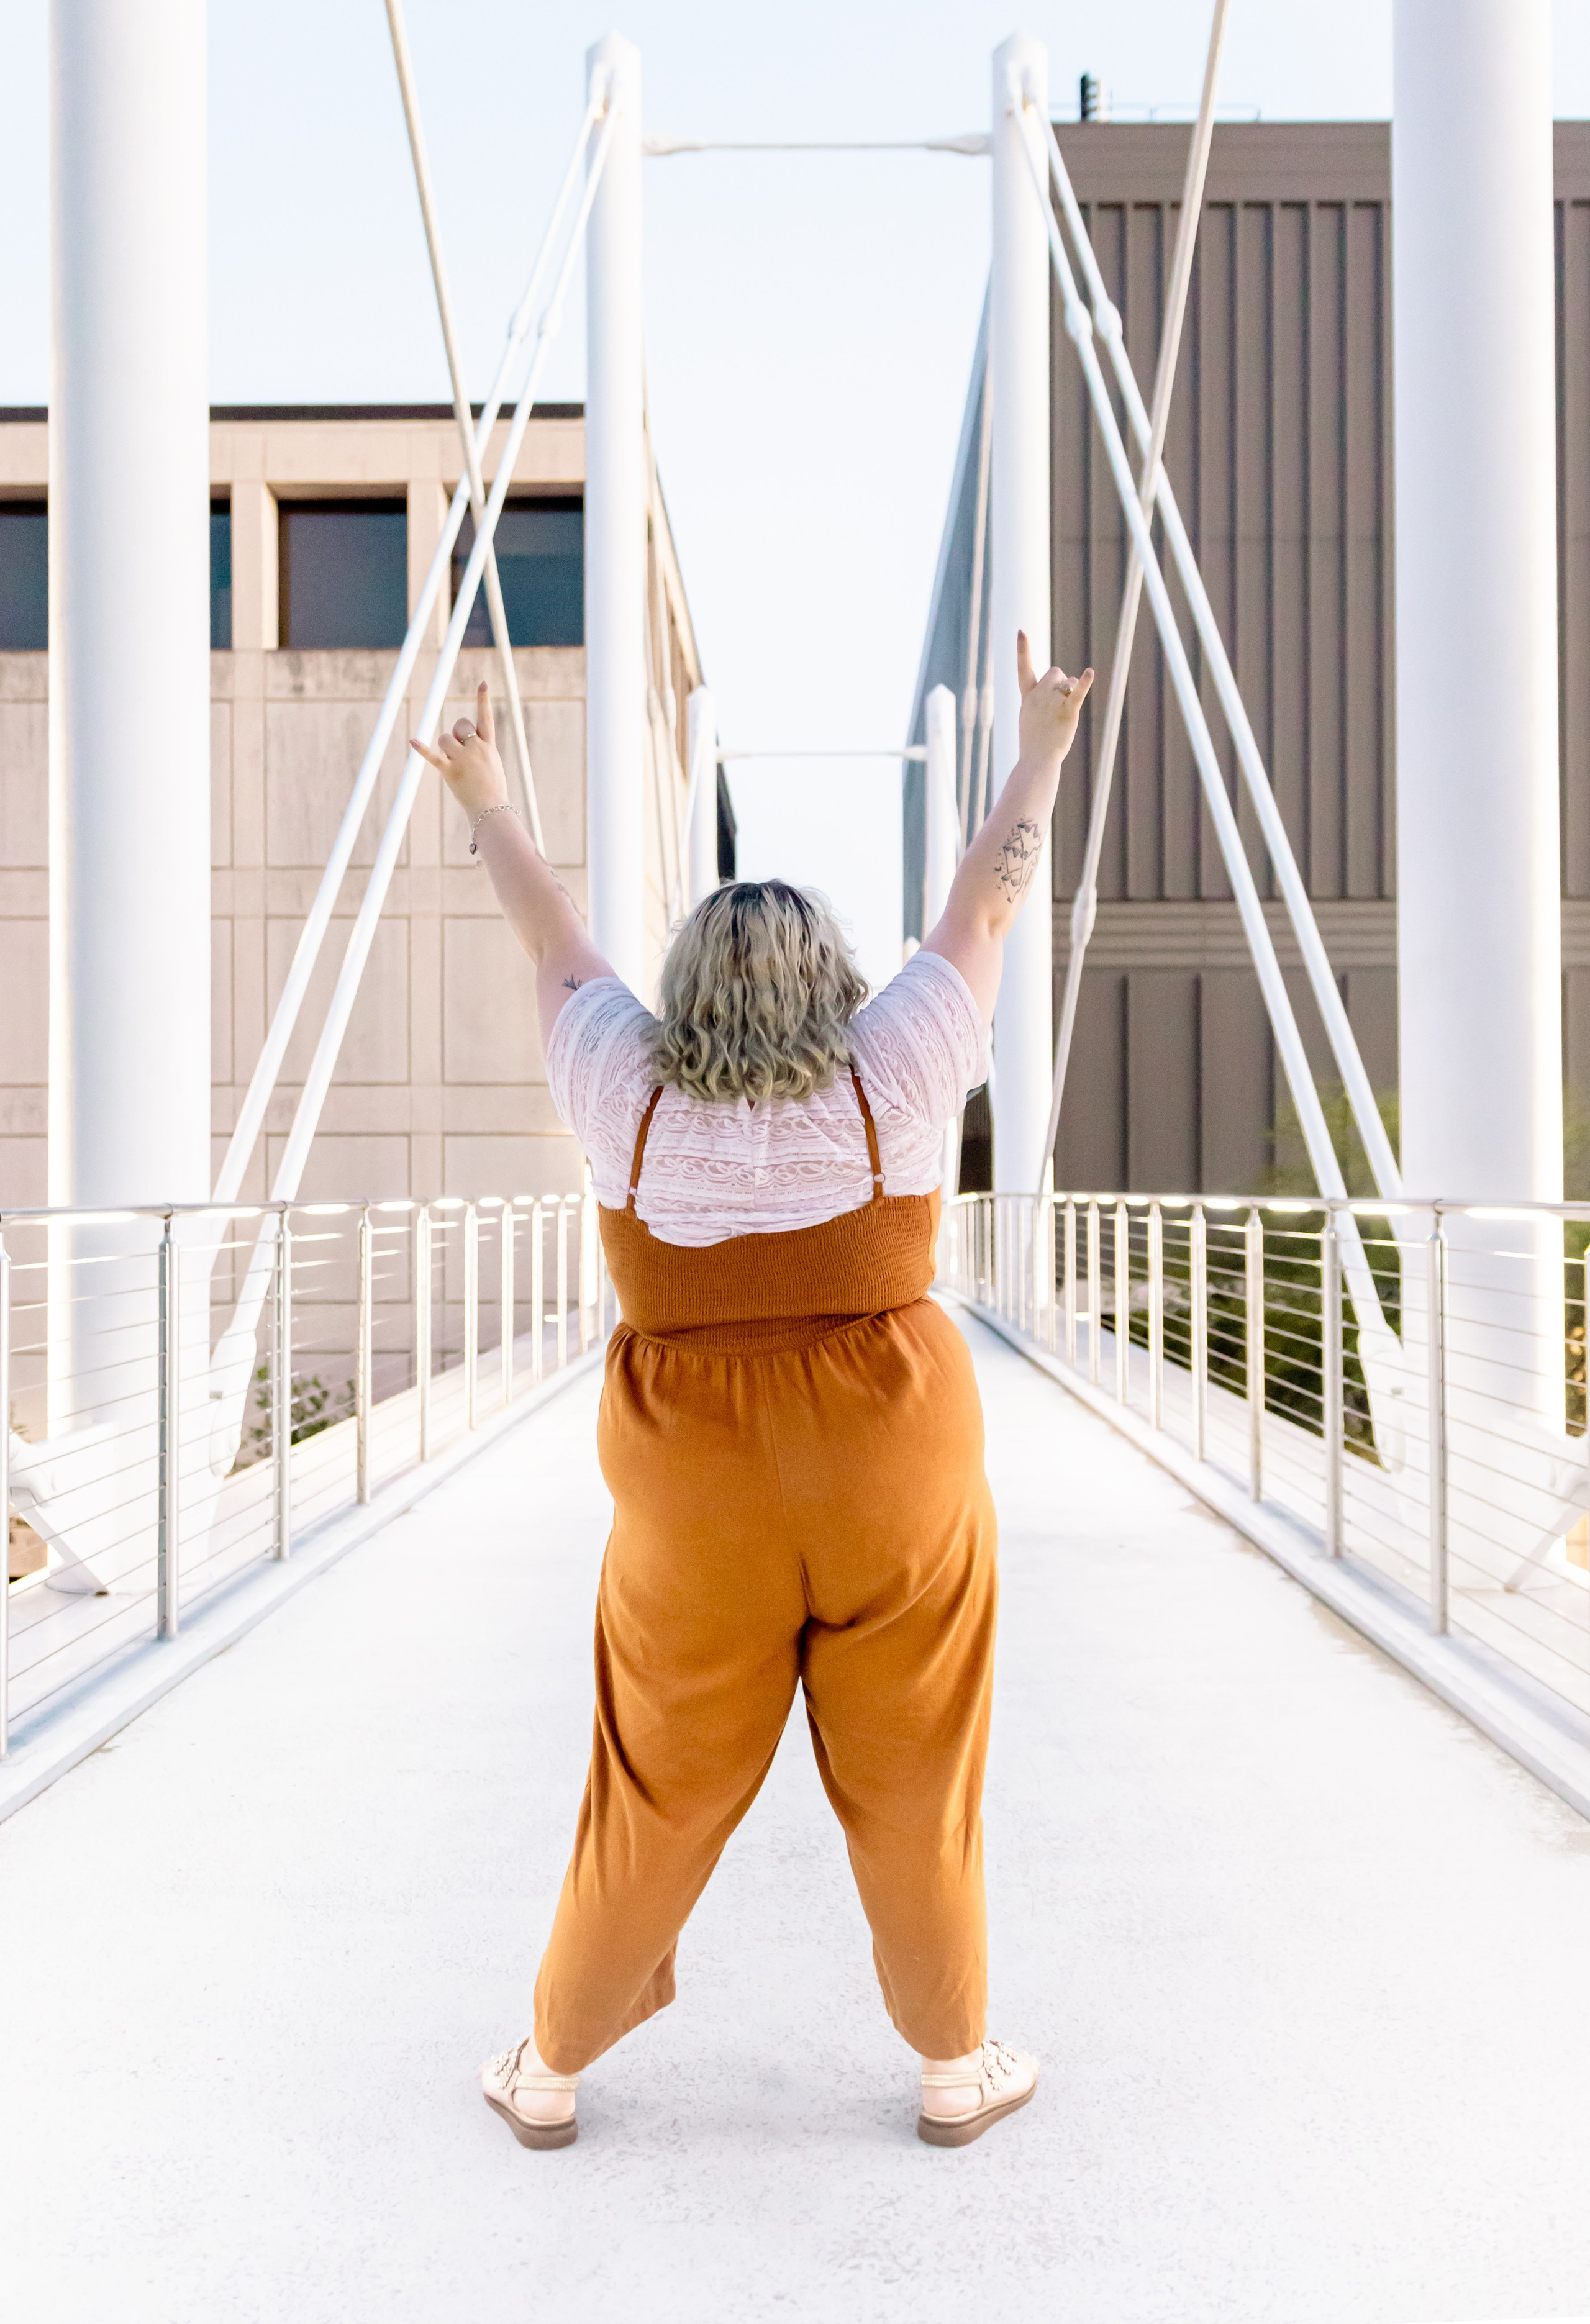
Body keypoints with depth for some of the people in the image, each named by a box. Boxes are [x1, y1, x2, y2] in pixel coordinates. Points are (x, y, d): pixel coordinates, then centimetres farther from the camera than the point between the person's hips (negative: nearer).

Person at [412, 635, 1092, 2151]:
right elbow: (987, 906, 4)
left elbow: (555, 943, 10)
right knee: (915, 1789, 14)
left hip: (697, 1508, 1)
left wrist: (487, 805, 26)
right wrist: (1042, 751, 18)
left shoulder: (629, 1096, -4)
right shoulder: (886, 1079, -7)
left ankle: (549, 2070, 32)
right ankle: (956, 2068, 32)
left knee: (656, 1799, 15)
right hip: (901, 1486, -1)